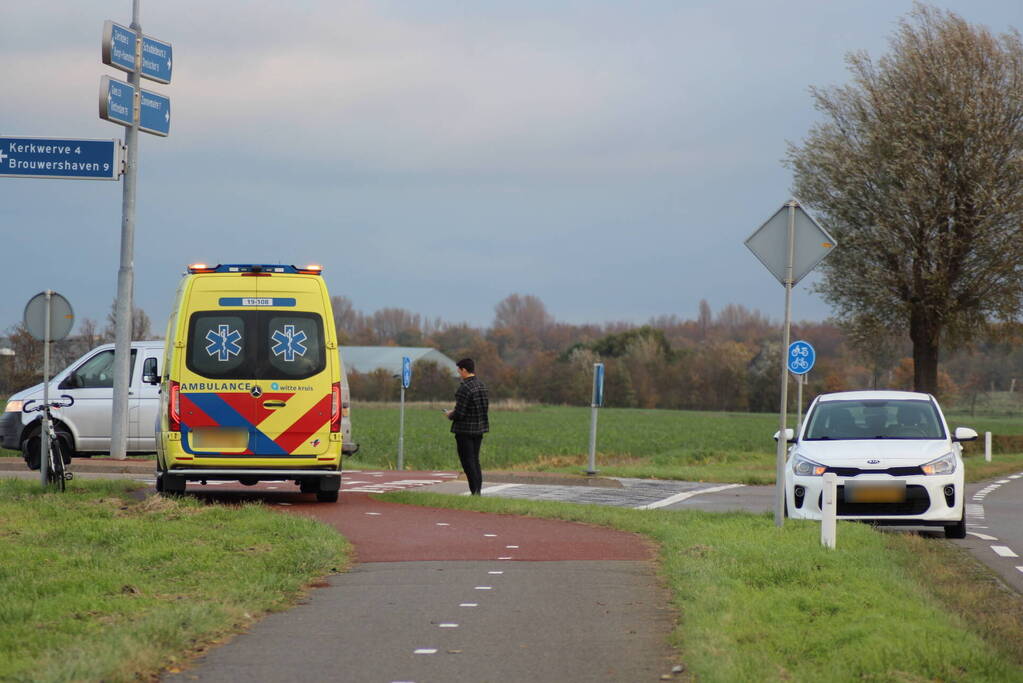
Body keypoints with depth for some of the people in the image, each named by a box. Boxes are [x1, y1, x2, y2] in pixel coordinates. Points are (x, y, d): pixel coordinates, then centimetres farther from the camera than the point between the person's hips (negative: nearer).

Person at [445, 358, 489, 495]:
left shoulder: (464, 388, -19)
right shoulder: (482, 385, 6)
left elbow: (459, 413, -22)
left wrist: (450, 415, 2)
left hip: (465, 430, -8)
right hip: (480, 428, 8)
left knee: (467, 462, -3)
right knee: (475, 460, 14)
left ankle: (475, 491, -8)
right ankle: (478, 490, 13)